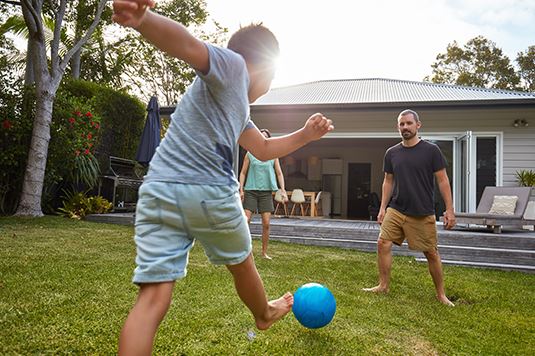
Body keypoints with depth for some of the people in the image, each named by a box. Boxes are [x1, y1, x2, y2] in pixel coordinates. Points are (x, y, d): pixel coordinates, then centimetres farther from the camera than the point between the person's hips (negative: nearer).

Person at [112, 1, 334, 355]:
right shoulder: (232, 65, 1)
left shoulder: (238, 108, 27)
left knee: (153, 297, 1)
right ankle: (265, 314, 49)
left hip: (158, 191, 8)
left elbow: (264, 149, 36)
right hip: (210, 193, -8)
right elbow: (188, 46, -20)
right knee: (242, 264, 20)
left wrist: (305, 135, 27)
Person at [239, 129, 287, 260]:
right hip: (251, 190, -1)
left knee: (266, 224, -1)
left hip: (266, 191, 1)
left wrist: (283, 190, 1)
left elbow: (279, 173, 10)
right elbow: (243, 172, 7)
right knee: (245, 221, -10)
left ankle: (264, 252, 13)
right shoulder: (250, 154, 5)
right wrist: (241, 189, -2)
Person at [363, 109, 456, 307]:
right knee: (383, 243, -7)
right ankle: (383, 286, 10)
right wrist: (383, 207, 9)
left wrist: (449, 209, -6)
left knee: (431, 252, 6)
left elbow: (442, 180, -3)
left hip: (423, 214, -3)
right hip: (396, 209, 3)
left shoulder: (431, 150, -5)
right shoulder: (392, 153, 6)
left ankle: (441, 294, 24)